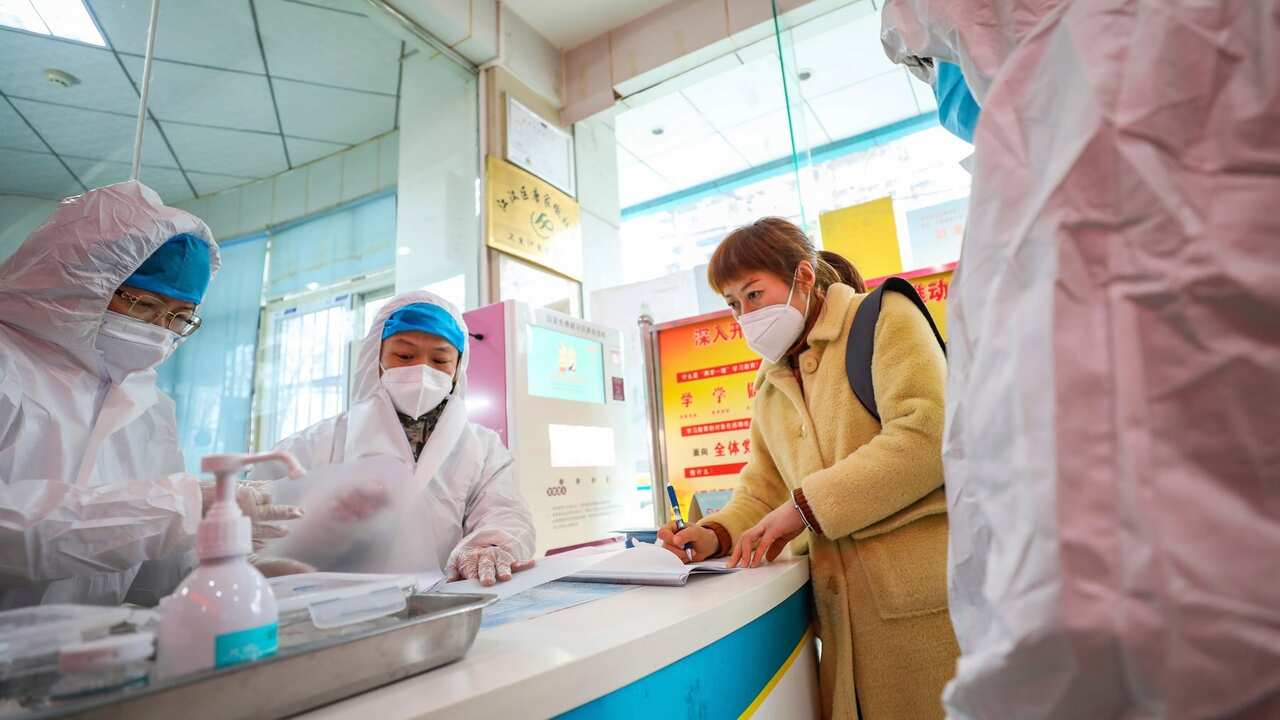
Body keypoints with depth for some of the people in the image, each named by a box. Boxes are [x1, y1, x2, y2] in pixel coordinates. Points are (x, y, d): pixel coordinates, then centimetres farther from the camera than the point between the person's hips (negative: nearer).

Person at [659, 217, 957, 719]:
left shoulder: (882, 316, -5)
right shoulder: (768, 387, 15)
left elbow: (926, 434, -19)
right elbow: (761, 493, 15)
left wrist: (806, 505, -17)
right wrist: (717, 535, -6)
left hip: (921, 595, -5)